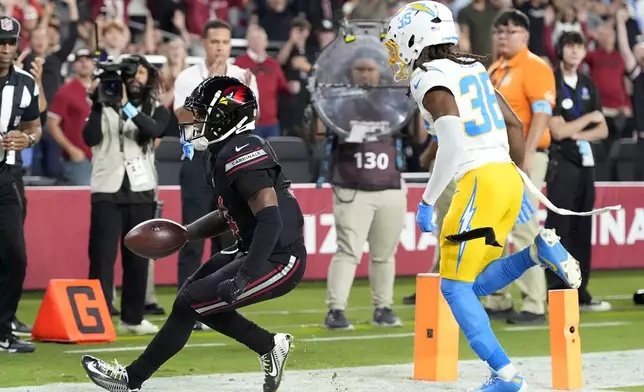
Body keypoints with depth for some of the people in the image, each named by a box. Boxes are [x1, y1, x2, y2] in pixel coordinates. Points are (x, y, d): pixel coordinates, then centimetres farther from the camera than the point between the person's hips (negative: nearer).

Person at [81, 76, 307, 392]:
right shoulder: (227, 152, 11)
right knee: (198, 297, 16)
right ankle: (271, 347, 21)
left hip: (278, 260, -10)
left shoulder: (242, 153, -20)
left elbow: (270, 218, -28)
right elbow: (232, 215, 22)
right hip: (257, 251, 10)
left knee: (190, 303, -9)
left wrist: (244, 276, -32)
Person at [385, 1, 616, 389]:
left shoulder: (430, 79, -7)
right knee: (476, 284, 15)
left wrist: (428, 201, -12)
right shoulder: (473, 69, 18)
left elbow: (453, 144, -18)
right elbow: (516, 127, 22)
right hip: (509, 175, 8)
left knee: (455, 287, -1)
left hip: (480, 180, -8)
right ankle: (538, 249, -2)